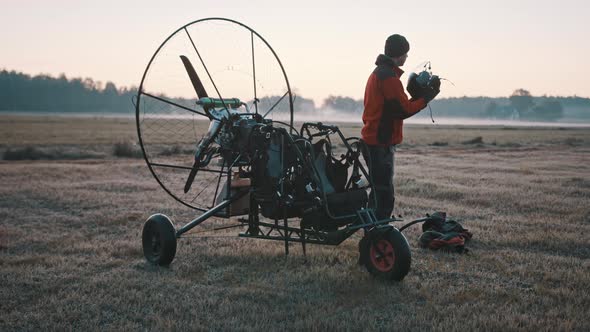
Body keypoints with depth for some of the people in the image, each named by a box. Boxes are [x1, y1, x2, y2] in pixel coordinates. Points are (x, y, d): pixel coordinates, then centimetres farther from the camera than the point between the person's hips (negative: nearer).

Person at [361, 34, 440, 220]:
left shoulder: (378, 72, 18)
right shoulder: (389, 76, -15)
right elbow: (403, 110, -17)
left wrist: (417, 96, 8)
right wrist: (427, 97, -6)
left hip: (374, 140, 11)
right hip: (382, 142, -11)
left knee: (380, 193, 17)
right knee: (384, 196, -11)